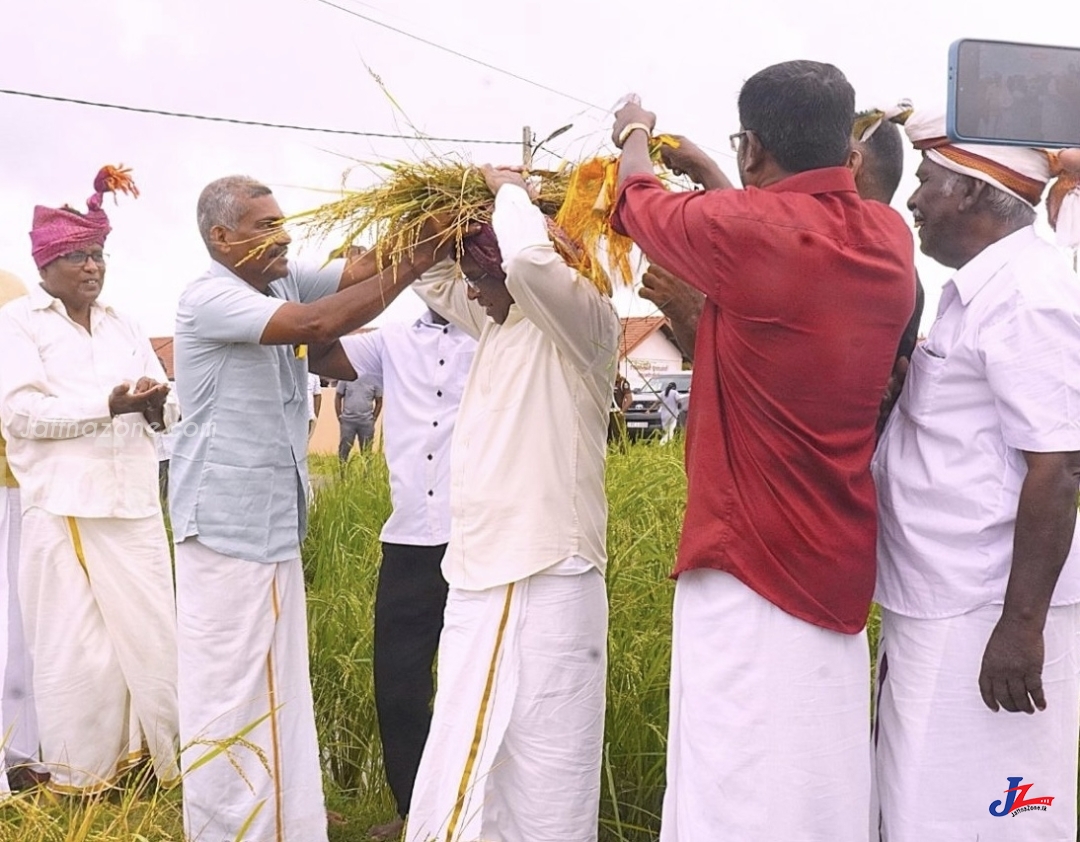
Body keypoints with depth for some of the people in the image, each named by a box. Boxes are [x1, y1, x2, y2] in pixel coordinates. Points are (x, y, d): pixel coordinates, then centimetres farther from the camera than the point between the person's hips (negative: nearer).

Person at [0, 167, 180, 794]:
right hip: (65, 508, -4)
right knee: (77, 647, 1)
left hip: (134, 505, 5)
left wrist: (157, 405, -13)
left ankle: (165, 756, 21)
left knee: (152, 633, 8)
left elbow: (163, 408, 11)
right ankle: (82, 772, 16)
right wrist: (108, 405, -22)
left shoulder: (122, 326, 16)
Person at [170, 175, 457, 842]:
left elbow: (357, 269, -1)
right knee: (229, 686, 0)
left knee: (276, 684, 16)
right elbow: (317, 324, -26)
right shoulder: (208, 298, -15)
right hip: (226, 522, -9)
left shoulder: (283, 283, 10)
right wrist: (415, 266, -24)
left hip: (276, 518, 9)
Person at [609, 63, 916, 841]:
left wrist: (635, 136, 28)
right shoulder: (890, 238, 4)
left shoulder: (744, 230, -14)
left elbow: (640, 204, 6)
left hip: (751, 553, -7)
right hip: (840, 555, 7)